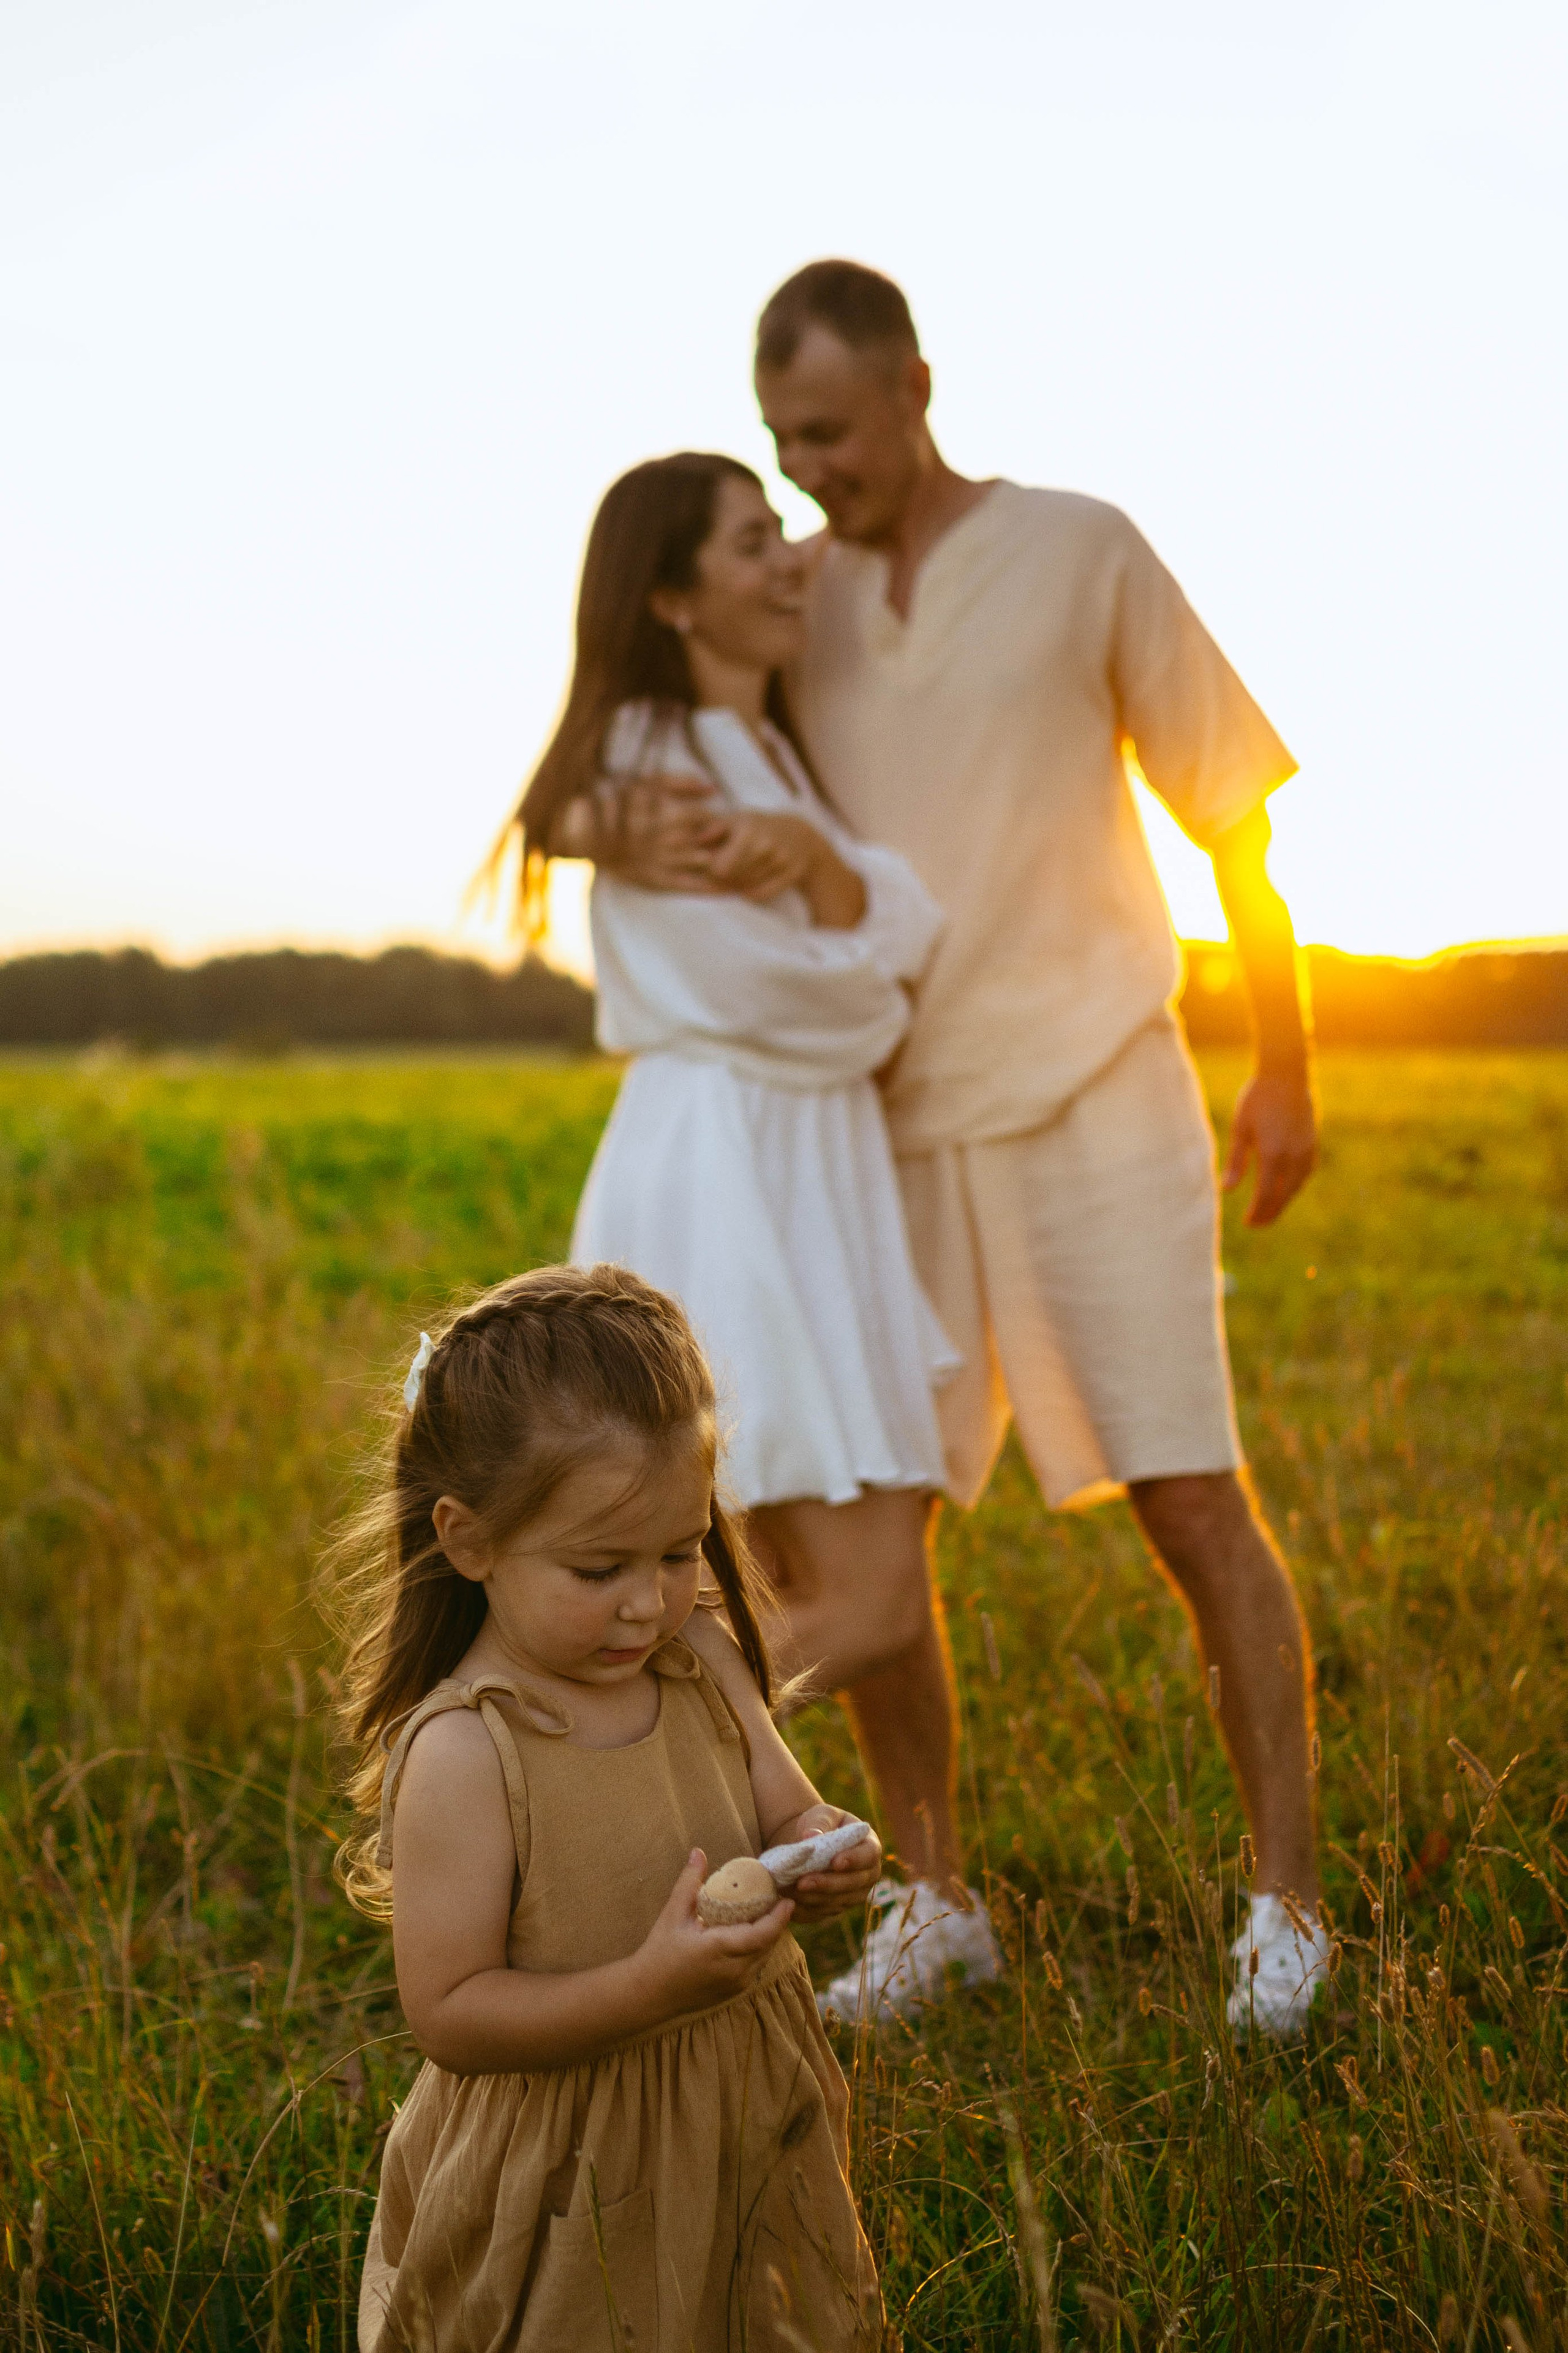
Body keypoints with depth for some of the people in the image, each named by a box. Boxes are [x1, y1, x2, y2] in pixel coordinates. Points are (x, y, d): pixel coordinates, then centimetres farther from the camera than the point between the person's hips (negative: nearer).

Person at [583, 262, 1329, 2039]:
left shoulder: (1084, 554, -1)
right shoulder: (792, 606, 7)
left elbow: (1233, 810, 3)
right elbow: (581, 786, 1)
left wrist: (1287, 1067, 1)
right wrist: (637, 838, -25)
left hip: (1095, 1108, -3)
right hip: (897, 1138, 4)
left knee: (1192, 1501, -5)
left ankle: (1284, 1901, 8)